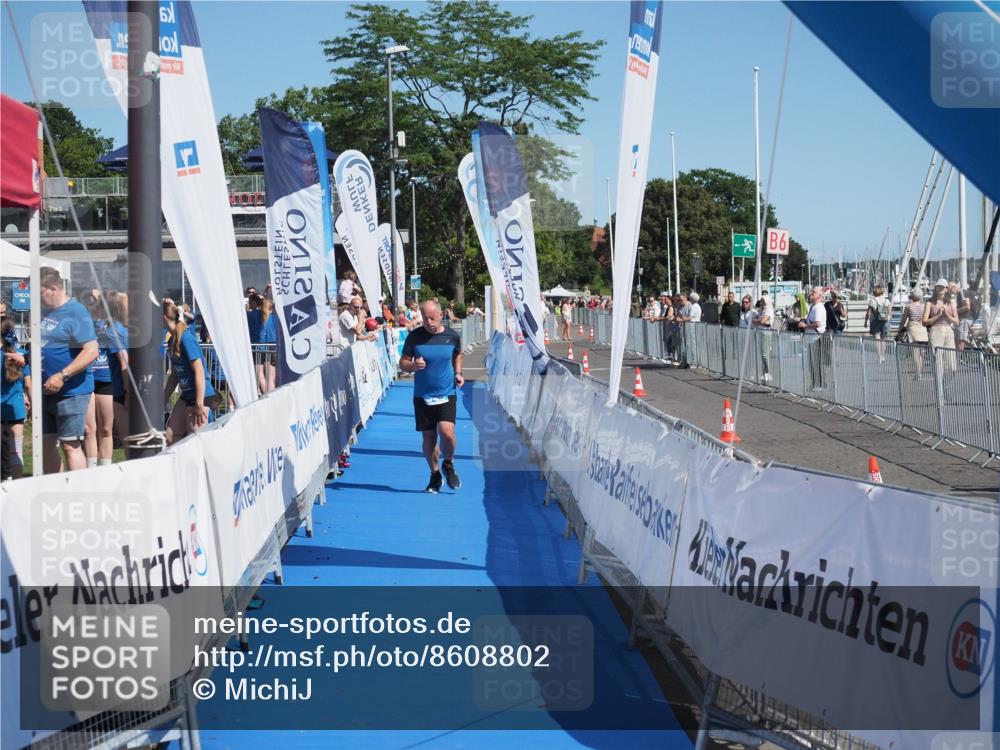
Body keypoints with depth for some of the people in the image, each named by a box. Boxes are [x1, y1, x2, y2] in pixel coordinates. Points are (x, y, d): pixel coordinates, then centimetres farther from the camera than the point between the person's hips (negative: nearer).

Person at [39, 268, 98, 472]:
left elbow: (91, 351, -21)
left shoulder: (75, 313, -13)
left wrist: (62, 376, -25)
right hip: (46, 391, 8)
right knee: (45, 443, 12)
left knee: (70, 445, -6)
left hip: (70, 391, -8)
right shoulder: (43, 310, 12)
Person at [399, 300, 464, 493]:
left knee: (446, 432, -19)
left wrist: (458, 373, 4)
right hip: (422, 396, 1)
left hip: (446, 394, -1)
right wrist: (413, 365, -20)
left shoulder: (452, 336, -1)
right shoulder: (414, 336, -4)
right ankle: (435, 474, 26)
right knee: (429, 437, 6)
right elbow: (402, 363, 2)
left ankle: (448, 465, 10)